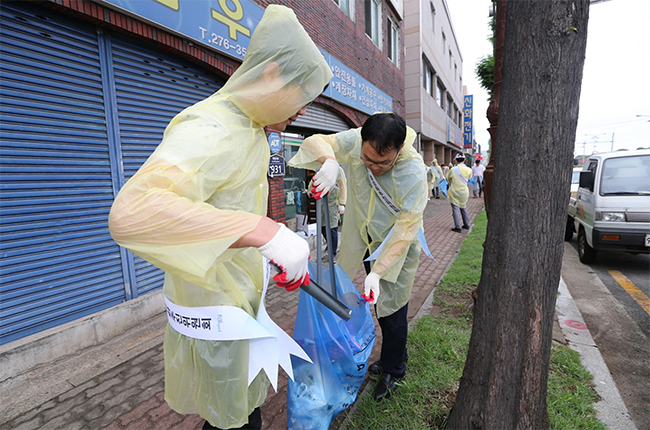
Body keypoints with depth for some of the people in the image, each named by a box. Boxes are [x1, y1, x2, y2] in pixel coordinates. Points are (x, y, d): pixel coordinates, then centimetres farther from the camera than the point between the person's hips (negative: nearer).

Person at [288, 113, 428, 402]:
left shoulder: (414, 173, -31)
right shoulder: (354, 142, -21)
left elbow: (404, 230, -29)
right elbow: (314, 142, -13)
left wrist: (378, 271, -34)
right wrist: (327, 159, -38)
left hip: (397, 243, -4)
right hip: (363, 237, 4)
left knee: (392, 309, 2)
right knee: (378, 302, 16)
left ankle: (393, 370, 28)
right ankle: (389, 357, 40)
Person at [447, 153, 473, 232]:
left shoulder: (453, 170, -14)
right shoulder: (469, 170, -3)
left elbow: (448, 179, 1)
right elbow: (468, 181, 11)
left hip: (454, 192, -4)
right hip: (464, 192, 5)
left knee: (455, 209, -1)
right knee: (463, 208, 19)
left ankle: (457, 227, -3)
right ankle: (466, 225, 28)